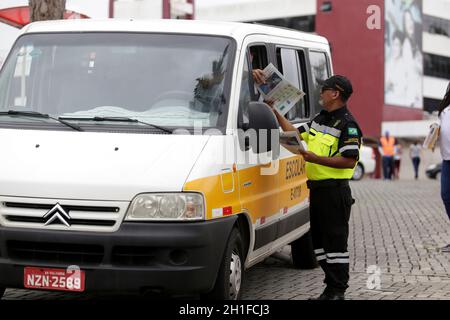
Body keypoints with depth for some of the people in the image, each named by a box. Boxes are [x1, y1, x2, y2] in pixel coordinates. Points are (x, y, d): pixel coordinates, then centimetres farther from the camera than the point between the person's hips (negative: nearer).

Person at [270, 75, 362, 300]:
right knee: (319, 240, 14)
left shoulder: (347, 125, -13)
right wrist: (275, 112, 18)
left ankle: (338, 291, 1)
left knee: (335, 241, -5)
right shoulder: (320, 119, 16)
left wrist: (314, 158, -25)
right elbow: (296, 134, 24)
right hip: (317, 188, 10)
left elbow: (349, 161, -21)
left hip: (334, 191, -10)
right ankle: (331, 287, 22)